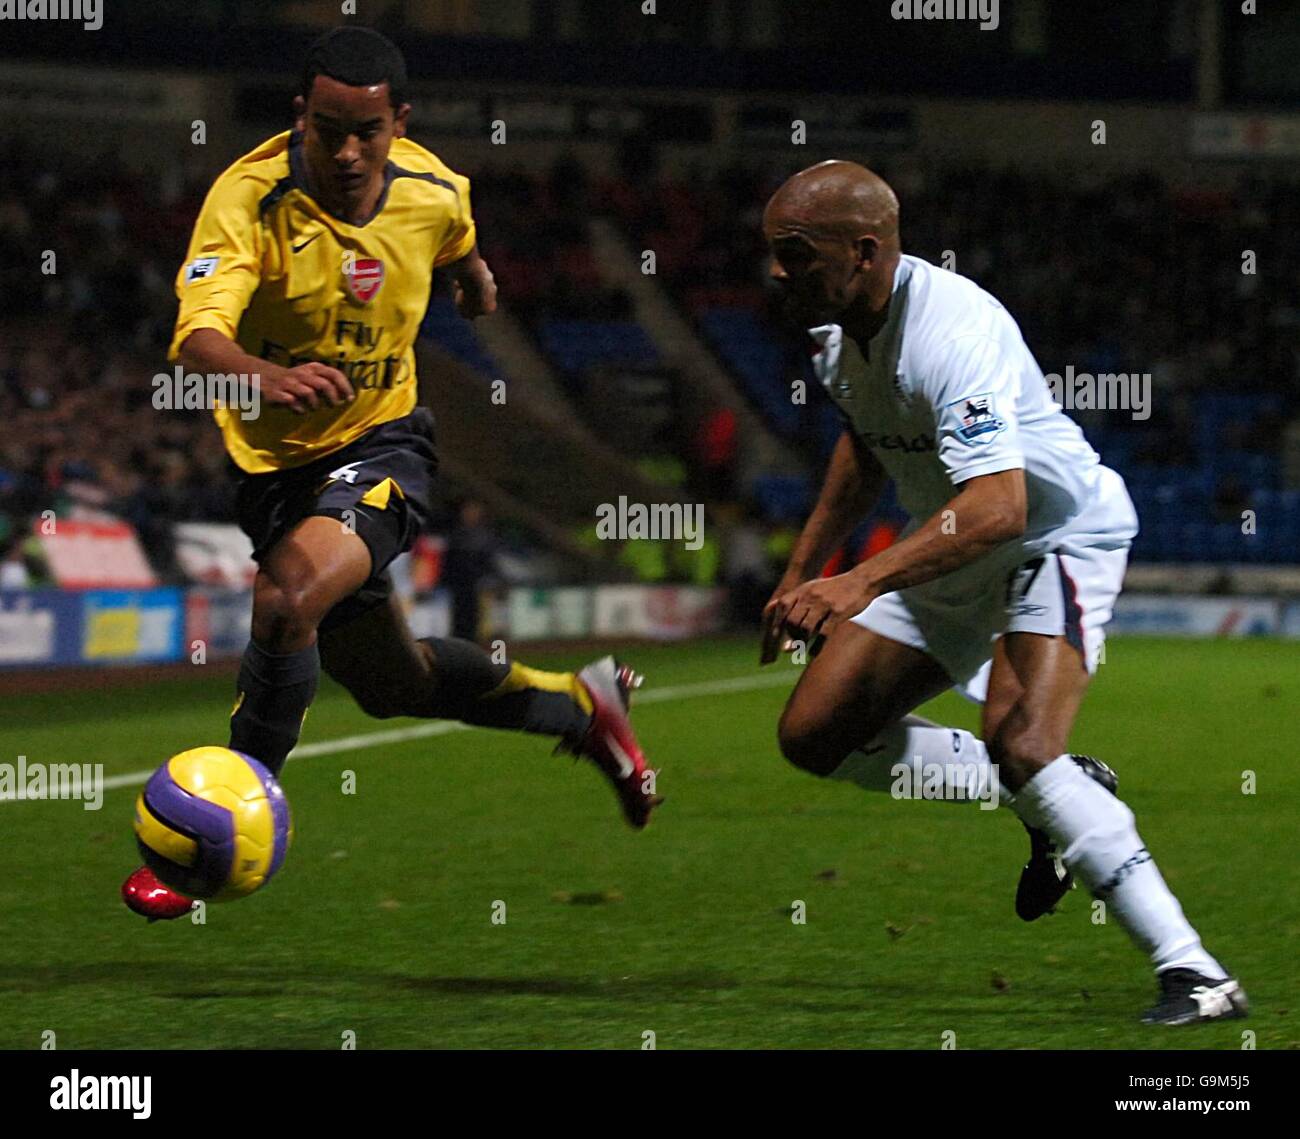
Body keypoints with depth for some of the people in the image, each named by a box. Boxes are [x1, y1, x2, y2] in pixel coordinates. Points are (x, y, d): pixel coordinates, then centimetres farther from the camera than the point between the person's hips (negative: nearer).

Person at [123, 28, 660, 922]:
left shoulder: (433, 193, -12)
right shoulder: (250, 198, -24)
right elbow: (197, 339, -40)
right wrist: (267, 377, -59)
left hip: (381, 446, -1)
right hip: (274, 458, 1)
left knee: (287, 602, -30)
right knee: (391, 685, 15)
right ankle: (580, 707, 41)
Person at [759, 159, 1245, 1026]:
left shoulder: (953, 332, -32)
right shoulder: (838, 326, -3)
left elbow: (997, 506, -44)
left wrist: (859, 583, -54)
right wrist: (802, 574, 20)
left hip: (1058, 538, -9)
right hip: (953, 558, 9)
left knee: (1019, 744, -32)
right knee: (814, 735, 4)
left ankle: (1192, 970, -31)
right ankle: (1055, 797, 17)